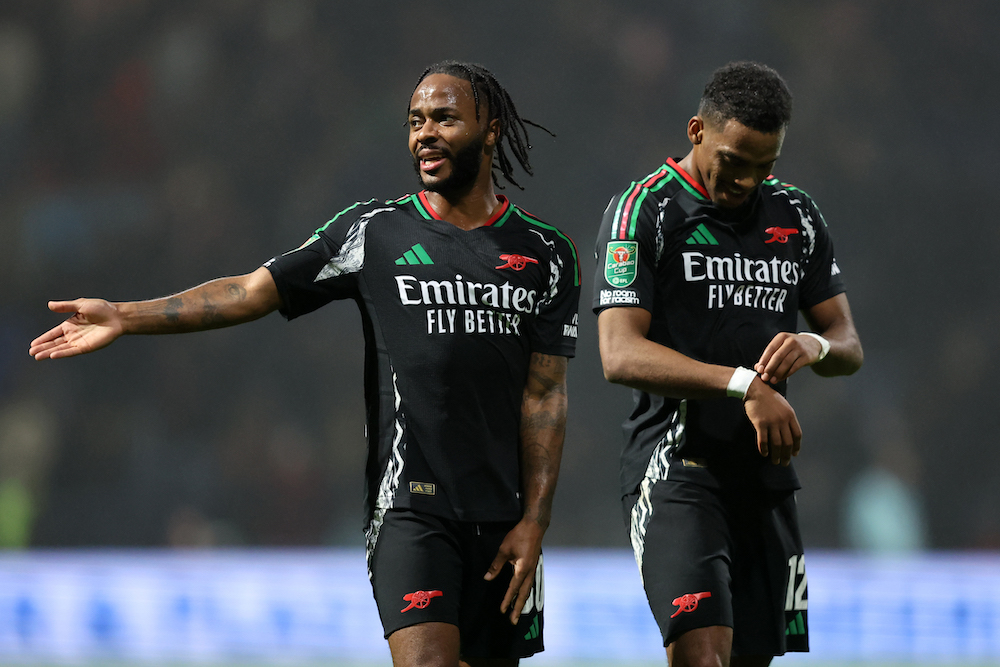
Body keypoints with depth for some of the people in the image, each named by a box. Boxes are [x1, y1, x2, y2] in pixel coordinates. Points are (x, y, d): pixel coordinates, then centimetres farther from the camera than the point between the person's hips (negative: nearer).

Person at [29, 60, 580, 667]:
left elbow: (544, 396, 4)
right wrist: (124, 317, -9)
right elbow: (254, 292, 0)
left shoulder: (546, 254, 6)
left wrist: (534, 521, -3)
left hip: (503, 518, 2)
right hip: (410, 503, -2)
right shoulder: (373, 232, 4)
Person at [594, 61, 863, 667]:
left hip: (765, 472, 6)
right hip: (676, 467, -6)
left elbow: (850, 347, 15)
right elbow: (621, 355, -15)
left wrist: (816, 346, -11)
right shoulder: (643, 212, -4)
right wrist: (743, 384, -26)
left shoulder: (798, 217, 13)